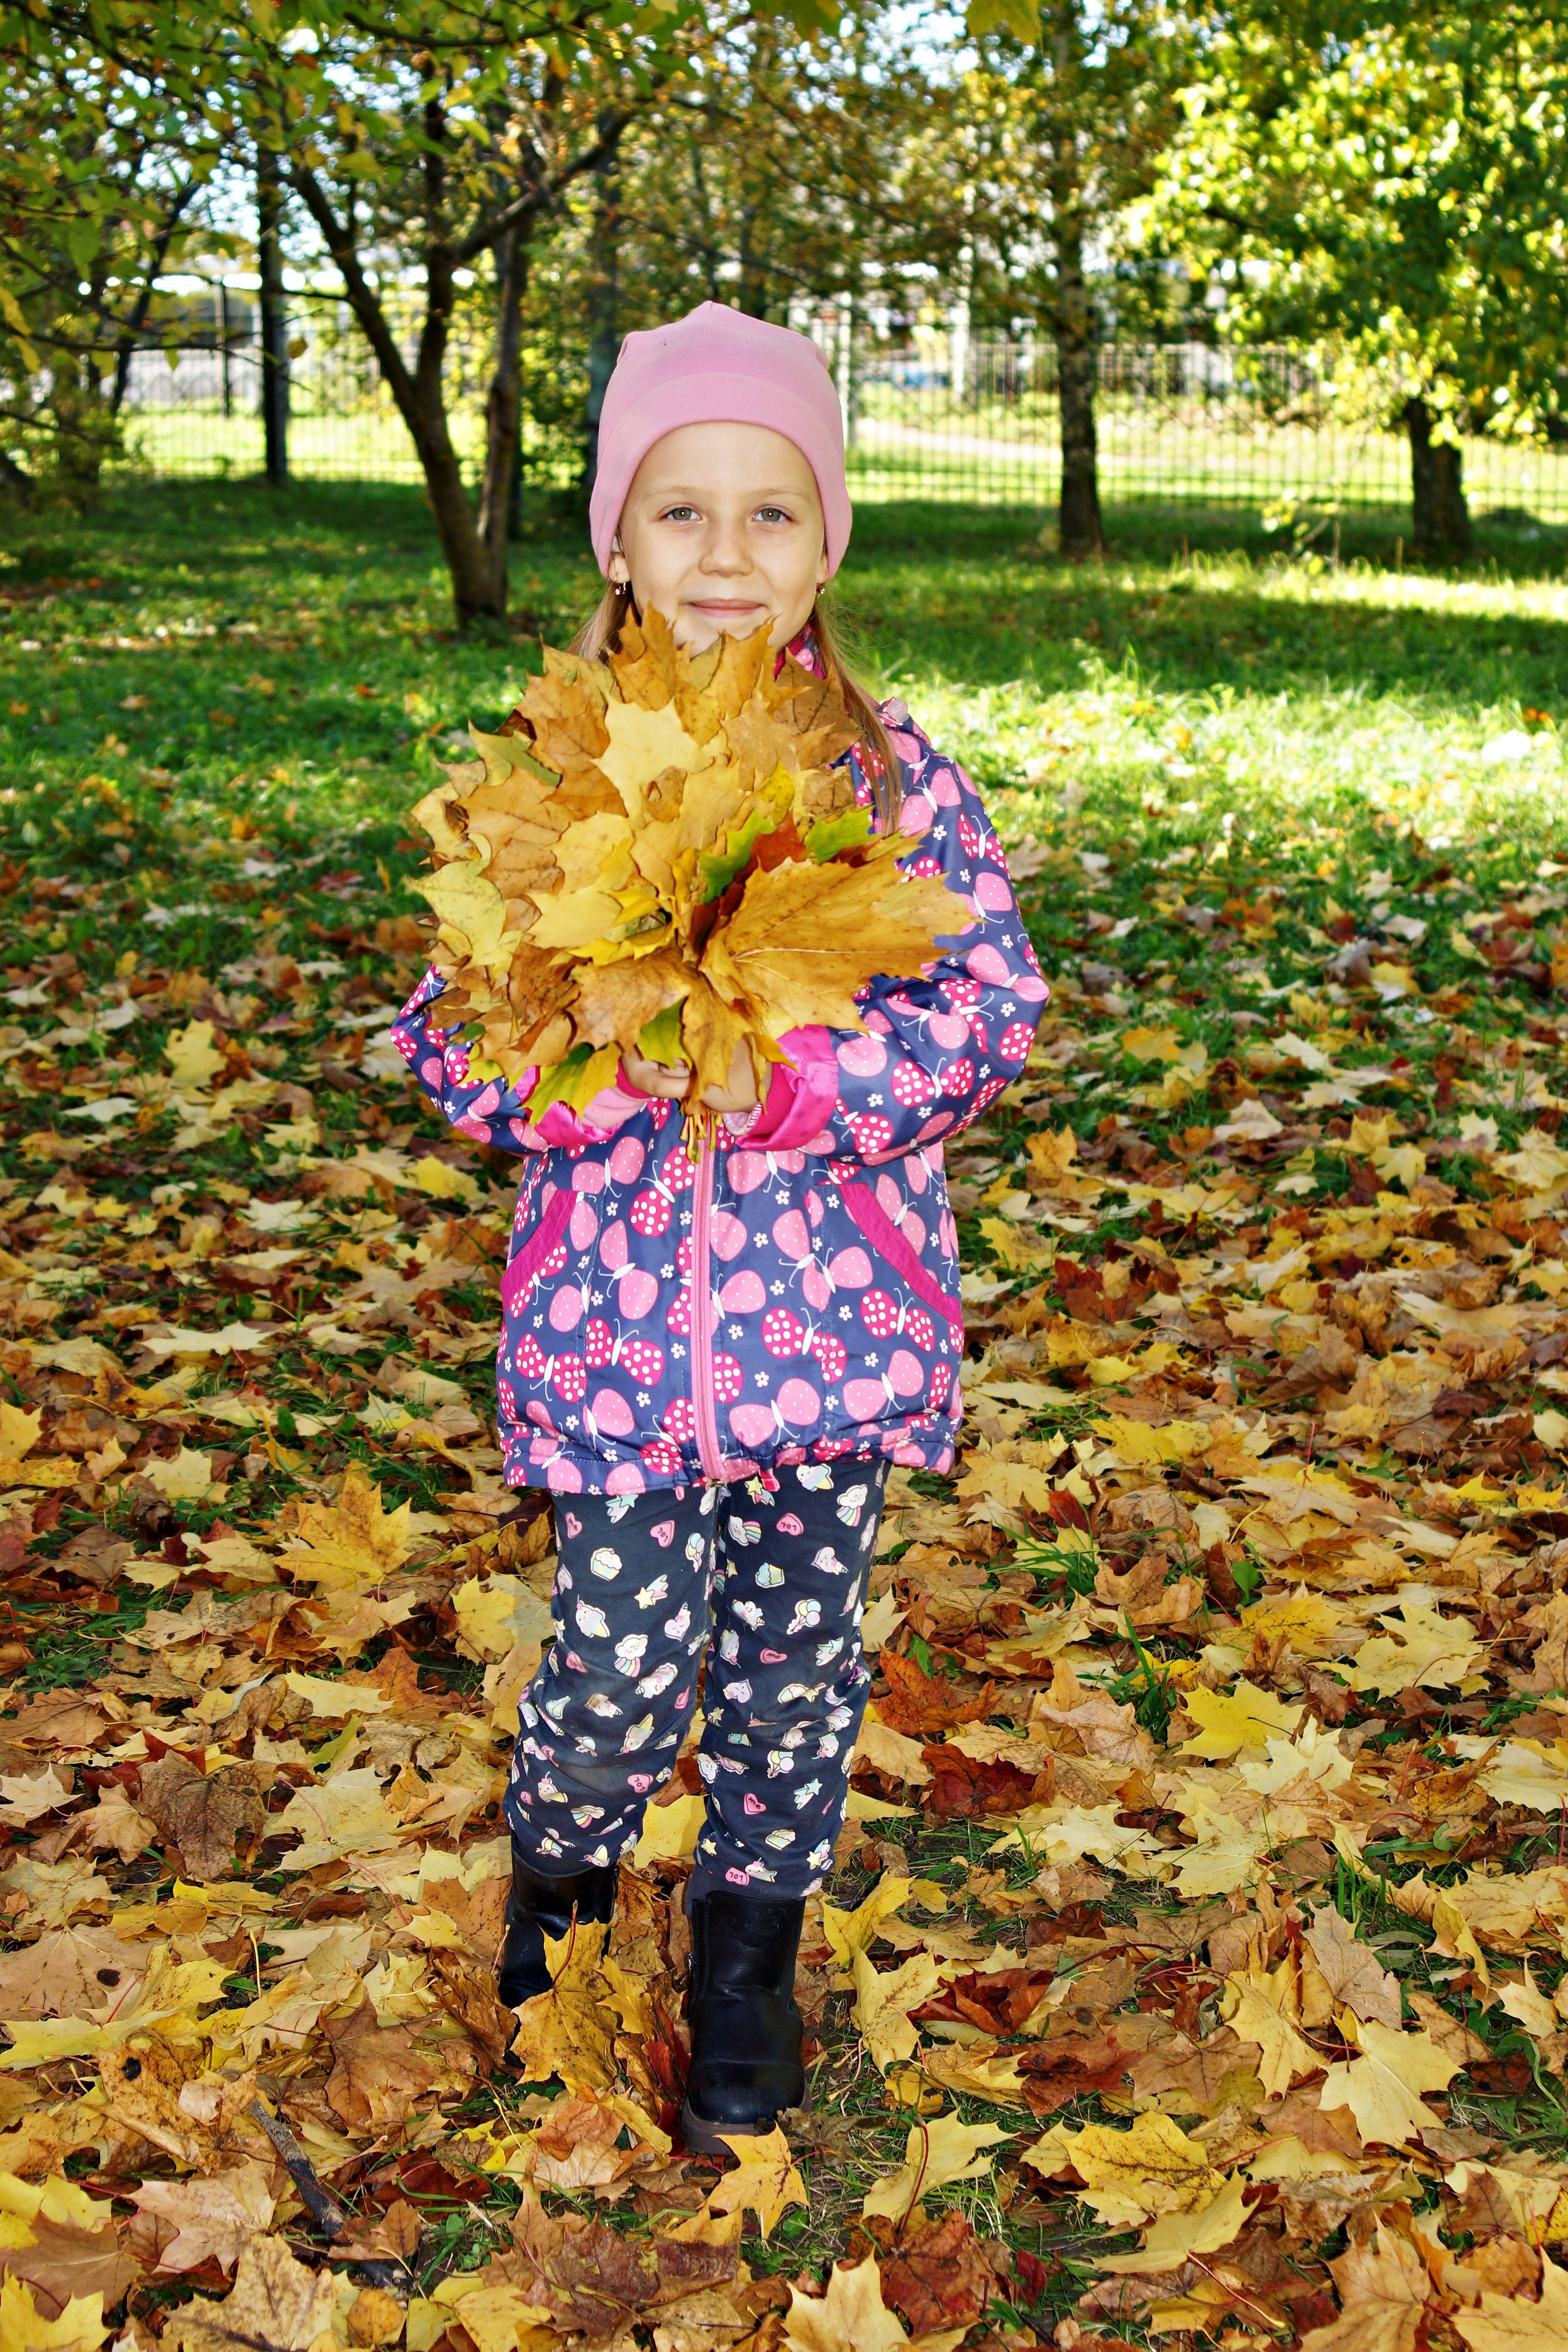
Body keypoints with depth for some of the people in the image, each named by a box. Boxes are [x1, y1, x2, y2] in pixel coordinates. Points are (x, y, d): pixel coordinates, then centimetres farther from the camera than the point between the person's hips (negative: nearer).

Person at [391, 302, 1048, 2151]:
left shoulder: (895, 775, -1)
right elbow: (449, 1033, 1)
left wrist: (792, 1081, -18)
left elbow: (994, 1007, -6)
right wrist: (601, 1068, -18)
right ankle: (557, 1881, 35)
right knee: (627, 1650, 2)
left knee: (796, 1641, 11)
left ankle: (749, 1944, 34)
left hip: (834, 1301, 1)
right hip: (616, 1294, 0)